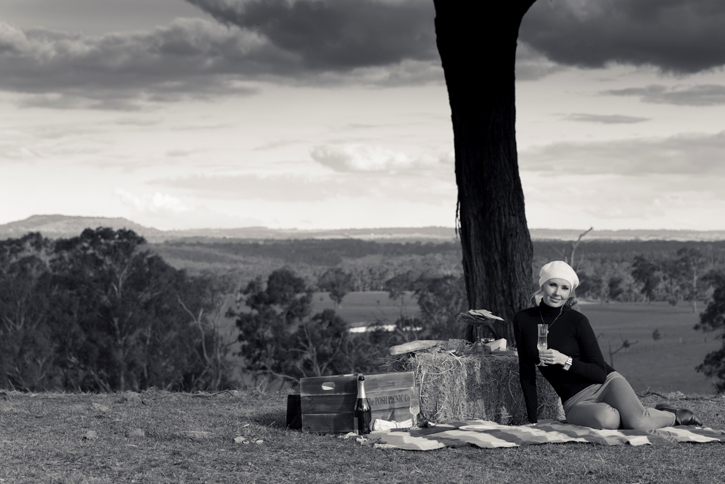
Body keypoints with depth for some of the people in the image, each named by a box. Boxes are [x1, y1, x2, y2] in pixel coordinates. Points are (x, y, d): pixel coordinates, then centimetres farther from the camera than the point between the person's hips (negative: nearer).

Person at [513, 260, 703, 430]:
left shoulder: (577, 321, -6)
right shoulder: (523, 320, 1)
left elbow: (601, 372, -7)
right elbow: (527, 373, 7)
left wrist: (566, 361, -22)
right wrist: (532, 421, 2)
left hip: (607, 384, -1)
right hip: (576, 402, 1)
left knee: (639, 423, -31)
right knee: (605, 418, -36)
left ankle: (673, 416, 5)